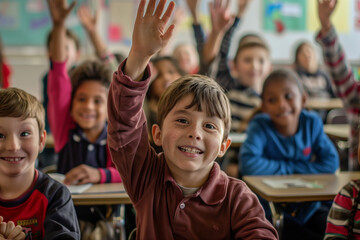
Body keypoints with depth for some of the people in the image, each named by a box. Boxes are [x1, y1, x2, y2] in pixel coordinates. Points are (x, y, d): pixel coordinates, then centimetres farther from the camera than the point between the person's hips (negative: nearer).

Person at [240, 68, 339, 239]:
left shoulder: (311, 123, -2)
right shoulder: (260, 126, -15)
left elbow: (331, 162, -5)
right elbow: (249, 164, -30)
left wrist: (294, 168, -16)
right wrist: (288, 168, -17)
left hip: (309, 207, 5)